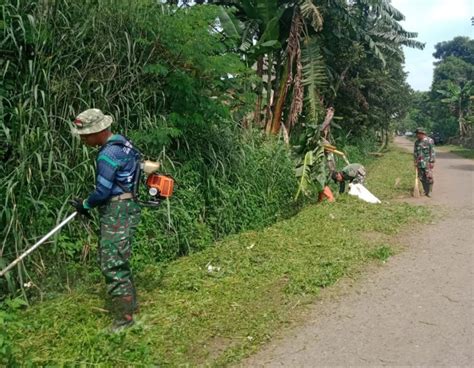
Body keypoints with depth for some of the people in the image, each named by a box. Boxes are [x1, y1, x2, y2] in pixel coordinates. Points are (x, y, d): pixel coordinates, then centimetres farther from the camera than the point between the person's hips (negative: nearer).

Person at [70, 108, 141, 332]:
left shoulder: (109, 154, -21)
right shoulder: (120, 143, 10)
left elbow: (103, 191, -19)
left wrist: (85, 205, 1)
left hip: (117, 213, -10)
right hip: (121, 209, 10)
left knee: (112, 265, -4)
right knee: (116, 261, 20)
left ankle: (124, 317, 6)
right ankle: (130, 303, 33)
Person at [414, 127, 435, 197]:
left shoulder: (429, 141, -7)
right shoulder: (417, 142, 10)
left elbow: (432, 152, -8)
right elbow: (415, 152, 16)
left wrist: (432, 162, -13)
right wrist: (415, 161, 10)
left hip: (427, 163, -5)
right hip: (420, 163, 6)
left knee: (429, 177, -6)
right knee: (422, 178, 6)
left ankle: (429, 192, 2)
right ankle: (425, 191, 16)